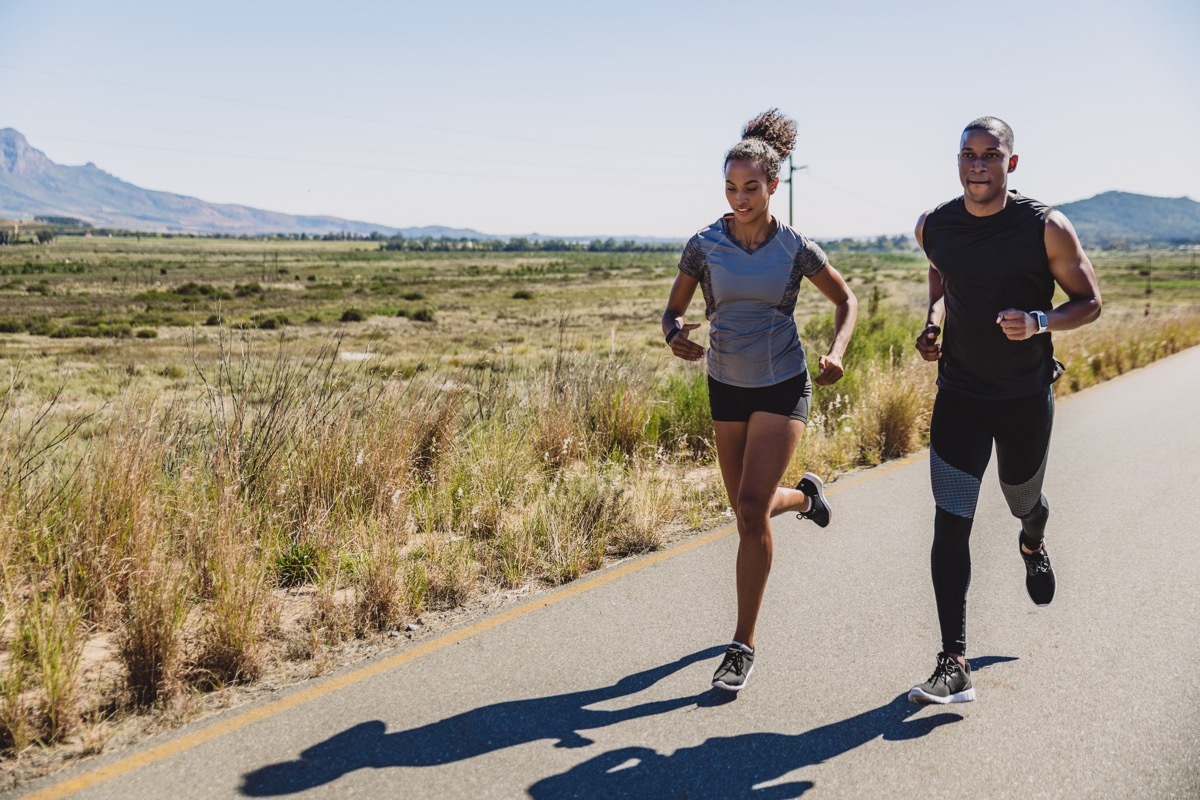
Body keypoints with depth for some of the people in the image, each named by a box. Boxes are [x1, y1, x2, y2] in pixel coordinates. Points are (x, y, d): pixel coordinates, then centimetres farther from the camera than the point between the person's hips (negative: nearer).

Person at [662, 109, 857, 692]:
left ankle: (744, 646, -4)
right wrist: (676, 336, -22)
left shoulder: (795, 248, -8)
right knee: (748, 510, 15)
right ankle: (804, 494, 53)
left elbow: (846, 300, 6)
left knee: (751, 510, -15)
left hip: (783, 386, -3)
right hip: (725, 386, 3)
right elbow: (673, 311, 2)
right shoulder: (704, 245, -6)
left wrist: (836, 353, -12)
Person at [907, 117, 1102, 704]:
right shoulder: (933, 227, -4)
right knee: (950, 523, -9)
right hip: (959, 396, 1)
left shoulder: (1046, 228, -13)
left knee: (1022, 501, 20)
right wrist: (934, 320, -1)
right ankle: (954, 668, -7)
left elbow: (1089, 302, -5)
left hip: (1026, 397, -1)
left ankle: (1033, 545, 62)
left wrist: (1040, 321, -25)